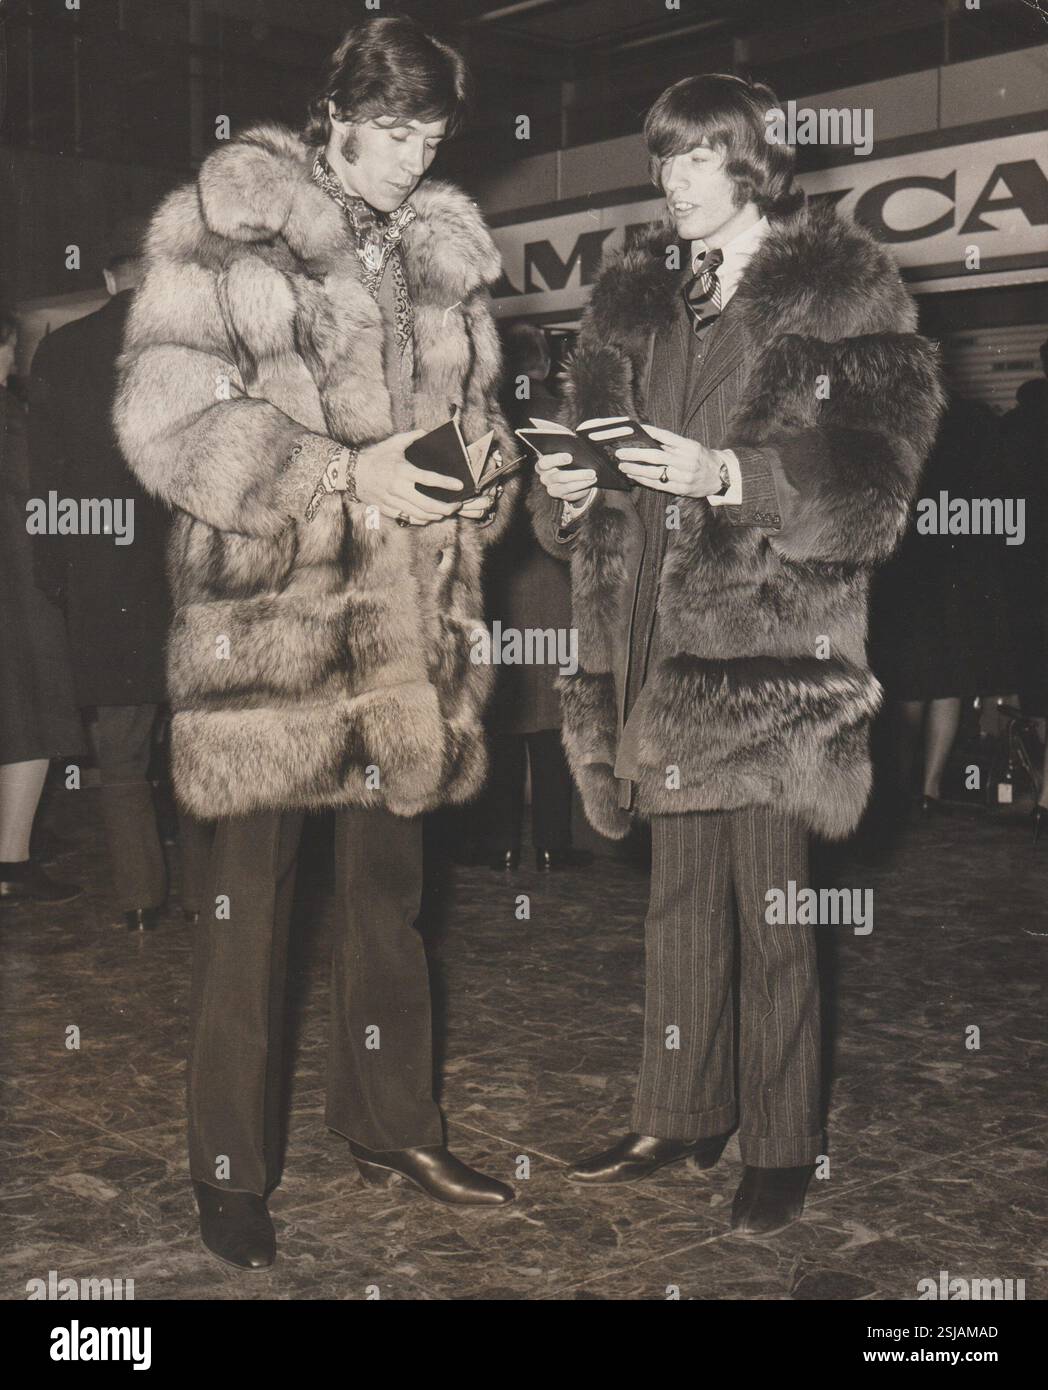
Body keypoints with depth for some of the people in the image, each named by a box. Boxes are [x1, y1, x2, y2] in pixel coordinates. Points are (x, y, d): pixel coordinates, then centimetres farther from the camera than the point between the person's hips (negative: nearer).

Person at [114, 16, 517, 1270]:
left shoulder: (446, 247, 13)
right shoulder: (222, 226, -4)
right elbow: (166, 416, -12)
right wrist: (349, 476, -19)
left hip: (403, 617, 5)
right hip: (266, 613, -5)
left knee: (390, 881, 14)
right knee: (251, 895, 2)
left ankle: (392, 1124, 30)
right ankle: (229, 1170, 16)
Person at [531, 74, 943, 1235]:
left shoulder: (843, 287, 0)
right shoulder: (634, 294, 16)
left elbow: (875, 476, -7)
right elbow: (595, 427, 18)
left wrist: (730, 474, -20)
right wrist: (572, 486, -5)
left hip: (774, 633, -5)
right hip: (660, 633, 5)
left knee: (770, 903, 0)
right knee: (677, 894, 12)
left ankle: (780, 1149, 14)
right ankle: (679, 1115, 26)